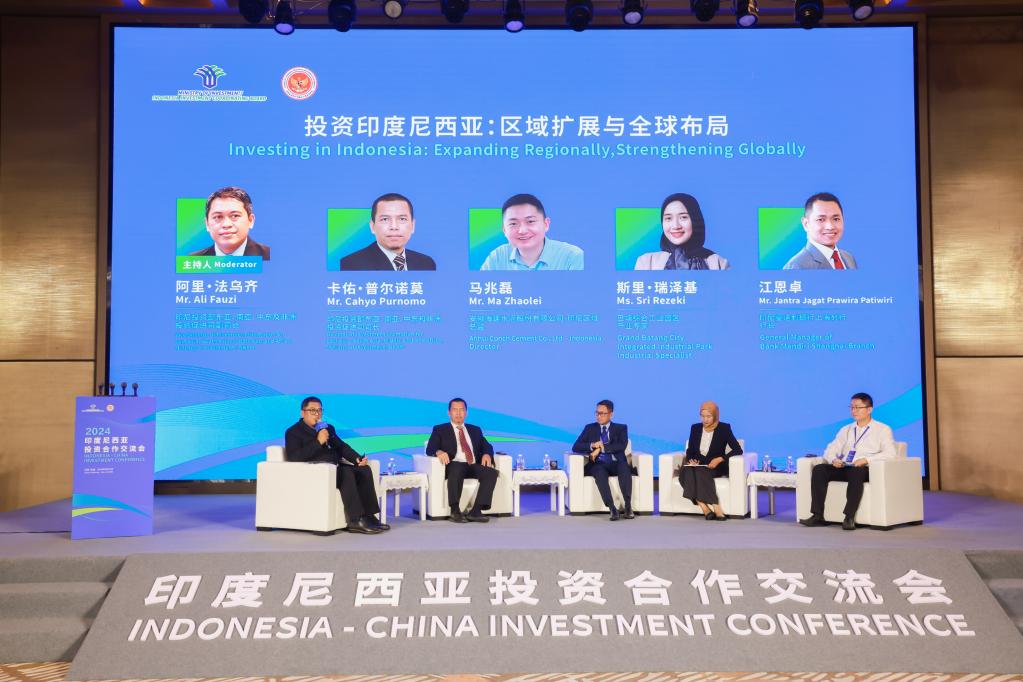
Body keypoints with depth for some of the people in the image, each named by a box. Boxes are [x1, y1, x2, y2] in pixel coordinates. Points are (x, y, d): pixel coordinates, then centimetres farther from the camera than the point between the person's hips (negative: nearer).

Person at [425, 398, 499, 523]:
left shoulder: (475, 430, 27)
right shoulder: (440, 429, 15)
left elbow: (487, 446, 19)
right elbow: (430, 449, 2)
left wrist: (487, 454, -7)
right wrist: (439, 452, -22)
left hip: (474, 466, 4)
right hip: (454, 465, -4)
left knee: (492, 472, -27)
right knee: (457, 471, -40)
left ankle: (476, 511, -32)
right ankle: (455, 510, -33)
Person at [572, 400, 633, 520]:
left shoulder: (621, 428, 15)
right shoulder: (590, 428, 17)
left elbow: (622, 446, -6)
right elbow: (576, 447, 6)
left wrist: (601, 448, -14)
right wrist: (592, 445, -12)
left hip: (616, 464, 0)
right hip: (598, 464, 0)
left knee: (624, 467, -35)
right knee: (599, 472, -36)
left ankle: (628, 507, -37)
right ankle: (613, 509, -44)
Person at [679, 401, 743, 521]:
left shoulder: (724, 428, 1)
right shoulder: (695, 428, 12)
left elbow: (738, 449, -5)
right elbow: (690, 450, 15)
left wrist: (719, 459, -17)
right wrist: (691, 460, -8)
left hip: (716, 466, -3)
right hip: (697, 465, 3)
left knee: (700, 472, -37)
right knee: (687, 472, -33)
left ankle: (707, 509, -40)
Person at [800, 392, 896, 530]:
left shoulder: (883, 429, 9)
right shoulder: (846, 430, 24)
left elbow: (889, 453, -5)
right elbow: (831, 449, 18)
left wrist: (866, 459, -20)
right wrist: (833, 459, -7)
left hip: (864, 470, -5)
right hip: (843, 467, 5)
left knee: (856, 472, -39)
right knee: (819, 469, -23)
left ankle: (849, 518, -39)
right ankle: (818, 515, -27)